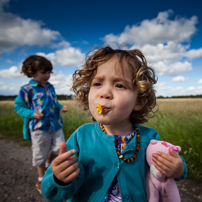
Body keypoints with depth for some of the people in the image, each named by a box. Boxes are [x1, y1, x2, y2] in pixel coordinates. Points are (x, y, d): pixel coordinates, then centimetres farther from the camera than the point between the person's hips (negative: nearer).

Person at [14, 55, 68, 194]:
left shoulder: (50, 87, 8)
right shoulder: (27, 89, -9)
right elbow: (18, 106, -4)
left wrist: (61, 107, 0)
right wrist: (32, 114, -19)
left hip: (55, 125, 5)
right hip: (39, 127, -5)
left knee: (59, 149, 9)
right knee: (40, 154, 9)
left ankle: (48, 164, 42)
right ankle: (41, 178, 35)